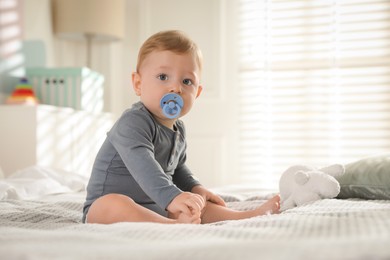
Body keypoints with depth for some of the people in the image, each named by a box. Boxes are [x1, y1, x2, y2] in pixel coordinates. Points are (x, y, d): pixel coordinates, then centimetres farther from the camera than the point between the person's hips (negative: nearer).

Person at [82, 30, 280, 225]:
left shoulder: (178, 129, 10)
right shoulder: (133, 123, -22)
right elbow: (142, 165, -40)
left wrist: (195, 188, 13)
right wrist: (171, 197, -52)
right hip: (105, 208, -9)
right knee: (113, 204, -40)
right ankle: (174, 225, -54)